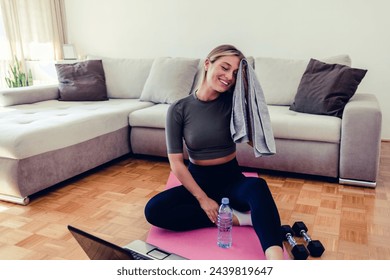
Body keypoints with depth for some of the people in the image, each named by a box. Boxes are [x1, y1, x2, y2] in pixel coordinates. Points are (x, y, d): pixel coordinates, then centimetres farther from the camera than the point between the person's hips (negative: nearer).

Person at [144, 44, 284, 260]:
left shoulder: (232, 102, -5)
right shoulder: (179, 109, -9)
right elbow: (176, 163, -10)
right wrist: (202, 198, -17)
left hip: (231, 179, 0)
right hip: (197, 180, 0)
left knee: (257, 186, -34)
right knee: (153, 210, -26)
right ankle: (237, 217, -23)